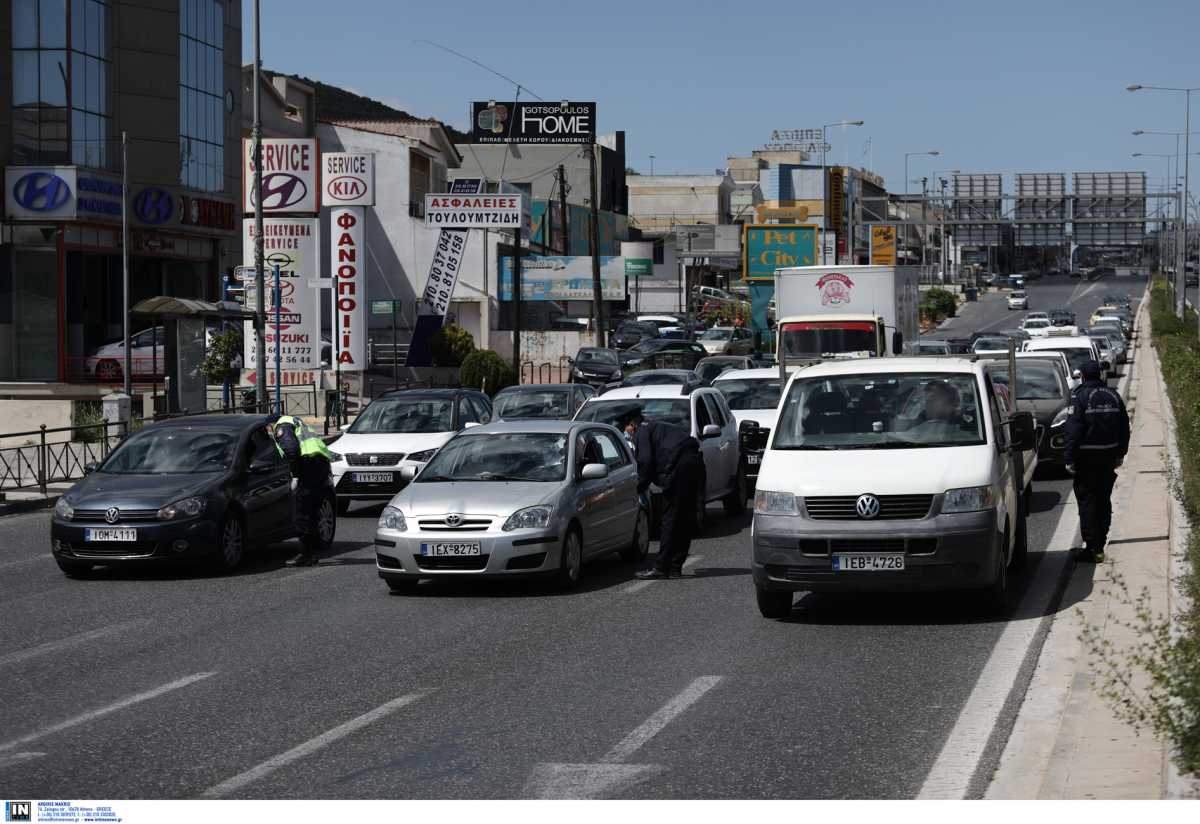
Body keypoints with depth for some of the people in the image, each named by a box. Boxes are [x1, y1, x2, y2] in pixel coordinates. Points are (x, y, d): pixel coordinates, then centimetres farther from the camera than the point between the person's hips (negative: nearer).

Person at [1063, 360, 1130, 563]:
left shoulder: (1080, 396, -12)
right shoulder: (1113, 396, 8)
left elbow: (1073, 430, -16)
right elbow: (1124, 429, 13)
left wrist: (1069, 458, -12)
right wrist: (1119, 455, 20)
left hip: (1087, 457, -6)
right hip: (1109, 455, 6)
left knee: (1087, 500, -2)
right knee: (1104, 500, 15)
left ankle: (1092, 547, -9)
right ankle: (1100, 544, 22)